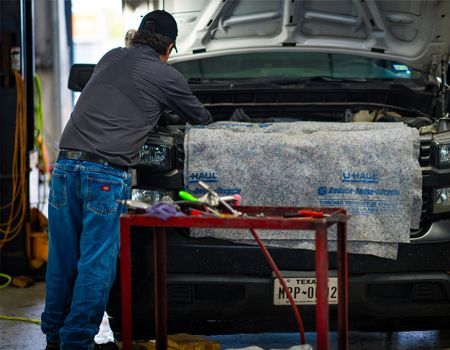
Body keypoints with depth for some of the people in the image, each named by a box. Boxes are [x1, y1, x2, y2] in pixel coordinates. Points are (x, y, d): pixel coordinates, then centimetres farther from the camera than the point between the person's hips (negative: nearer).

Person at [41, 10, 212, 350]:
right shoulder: (166, 76, 4)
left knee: (62, 259, 13)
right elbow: (200, 117, 22)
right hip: (106, 176, -5)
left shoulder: (111, 58, 18)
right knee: (96, 264, 0)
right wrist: (206, 115, 46)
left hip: (66, 167, 6)